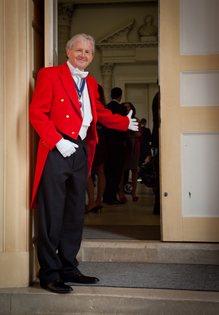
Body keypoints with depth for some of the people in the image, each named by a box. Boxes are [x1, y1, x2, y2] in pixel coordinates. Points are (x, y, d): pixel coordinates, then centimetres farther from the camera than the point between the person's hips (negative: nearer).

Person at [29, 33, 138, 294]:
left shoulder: (91, 83, 19)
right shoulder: (50, 75, 0)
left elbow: (100, 113, 33)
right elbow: (37, 113, -8)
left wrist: (125, 122, 28)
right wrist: (58, 141, -16)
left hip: (81, 152, 7)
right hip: (56, 152, -7)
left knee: (75, 214, 11)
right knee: (52, 215, -4)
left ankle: (68, 269, 23)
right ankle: (49, 274, 7)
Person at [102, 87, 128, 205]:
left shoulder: (105, 107, 7)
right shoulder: (121, 108, -10)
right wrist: (124, 140, -1)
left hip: (107, 143, 6)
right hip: (117, 143, -6)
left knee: (108, 170, 14)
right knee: (116, 171, -2)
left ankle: (106, 196, 19)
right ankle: (112, 197, -2)